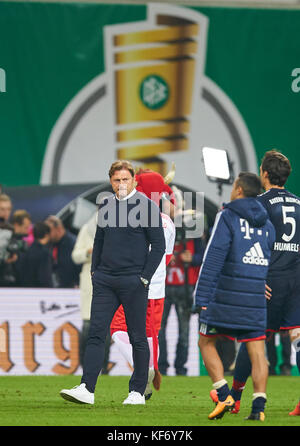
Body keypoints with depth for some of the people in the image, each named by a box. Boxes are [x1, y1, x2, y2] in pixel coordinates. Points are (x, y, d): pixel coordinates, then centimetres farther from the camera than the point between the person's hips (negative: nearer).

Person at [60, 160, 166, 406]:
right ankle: (86, 389, -10)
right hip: (104, 280, 5)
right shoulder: (105, 206, 11)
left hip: (133, 281, -5)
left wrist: (145, 277, -8)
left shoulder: (146, 206, -4)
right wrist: (95, 271, 13)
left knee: (138, 338, 3)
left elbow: (159, 245, -4)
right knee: (96, 333, -5)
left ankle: (138, 392, 10)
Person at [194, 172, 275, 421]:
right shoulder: (266, 223, 13)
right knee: (257, 351, 5)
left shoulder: (227, 217, -5)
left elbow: (213, 258, -10)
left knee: (206, 343, 10)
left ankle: (224, 396, -2)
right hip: (257, 298, 5)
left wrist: (202, 299, -11)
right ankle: (259, 405, -5)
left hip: (226, 296, -5)